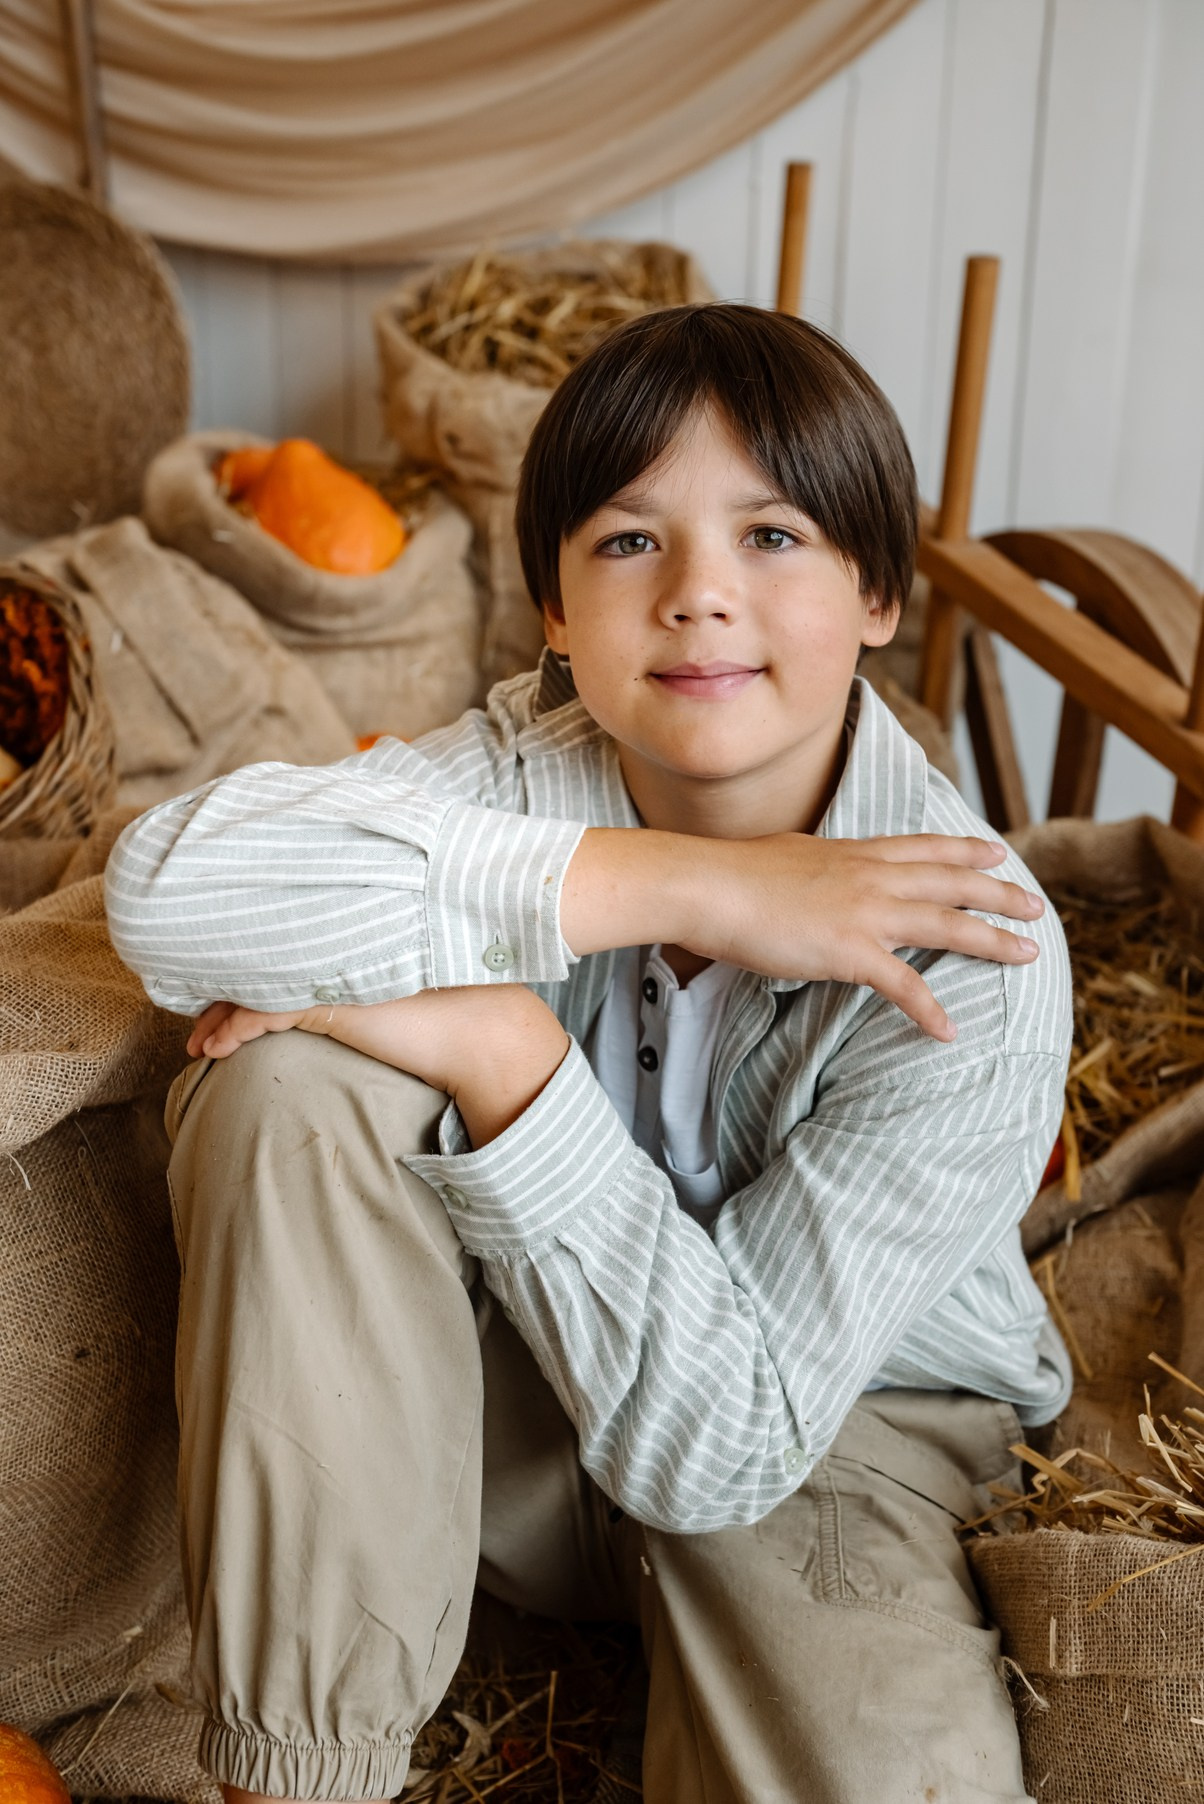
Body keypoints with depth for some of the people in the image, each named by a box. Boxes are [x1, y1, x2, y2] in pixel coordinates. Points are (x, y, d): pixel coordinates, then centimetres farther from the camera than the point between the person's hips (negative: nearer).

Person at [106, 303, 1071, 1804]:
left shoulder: (965, 967, -24)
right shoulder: (529, 767, -16)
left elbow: (713, 1442, -24)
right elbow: (167, 882, -35)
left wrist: (508, 1054, -34)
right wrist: (679, 887, -35)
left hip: (828, 1439, -2)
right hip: (515, 1366, 3)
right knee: (289, 1080, -25)